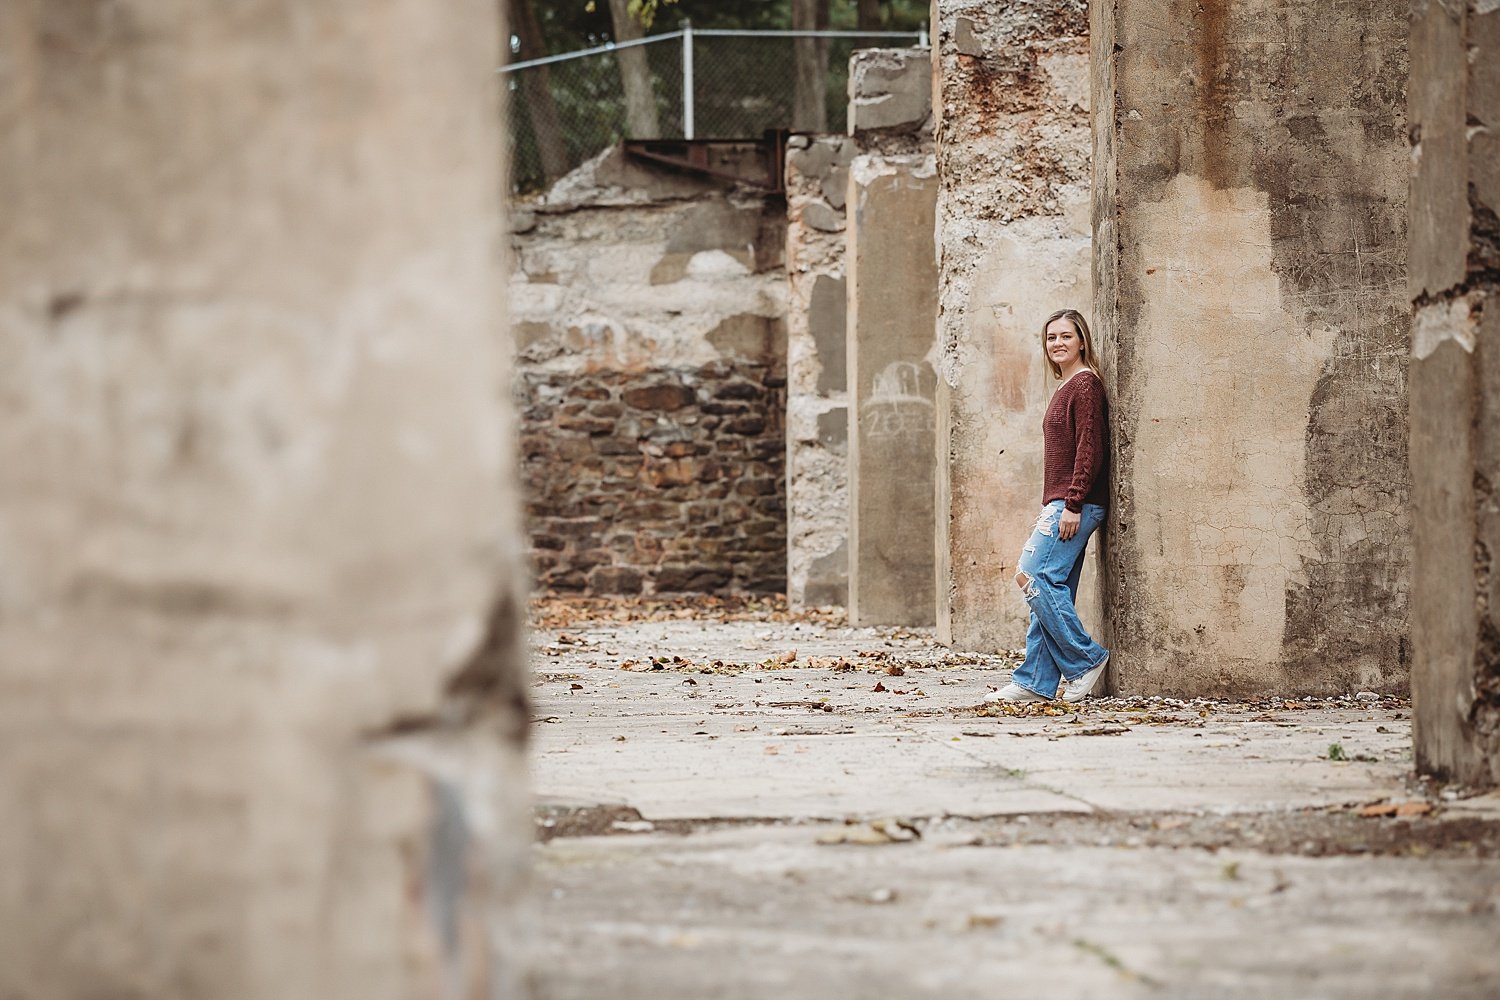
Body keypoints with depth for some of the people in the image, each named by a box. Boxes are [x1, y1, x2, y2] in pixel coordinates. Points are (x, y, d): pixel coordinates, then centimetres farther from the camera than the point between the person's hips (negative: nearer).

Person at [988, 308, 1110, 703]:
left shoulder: (1085, 384, -10)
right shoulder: (1066, 388, 20)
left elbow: (1090, 449, -17)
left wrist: (1073, 504, -21)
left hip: (1075, 503, -10)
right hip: (1061, 503, 10)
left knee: (1033, 577, -14)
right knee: (1050, 587, 7)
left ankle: (1085, 660, -7)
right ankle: (1036, 682, 7)